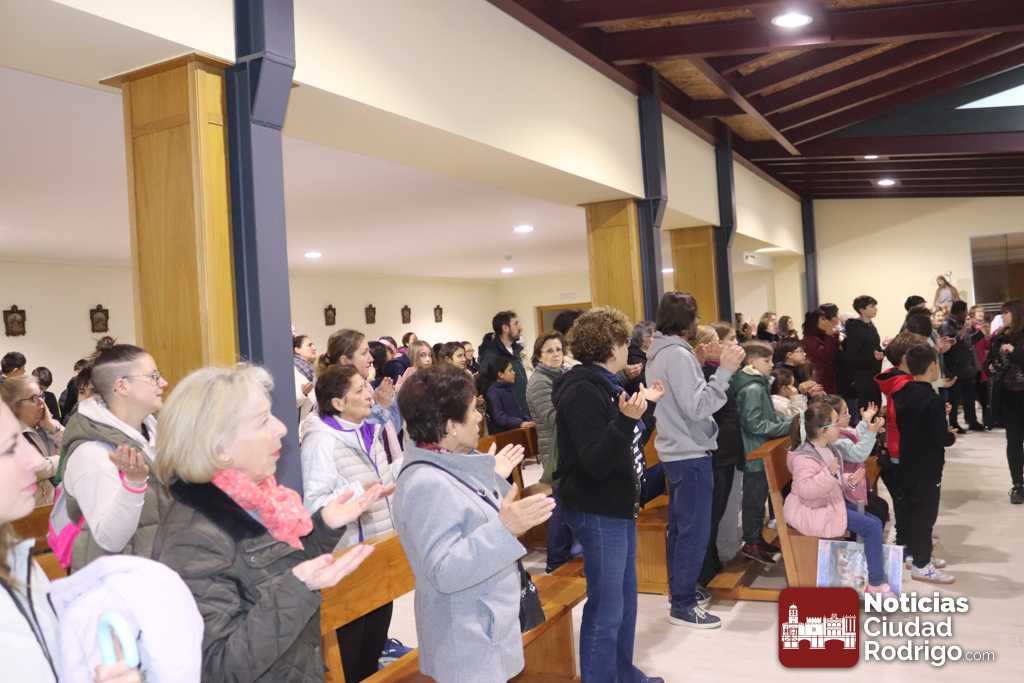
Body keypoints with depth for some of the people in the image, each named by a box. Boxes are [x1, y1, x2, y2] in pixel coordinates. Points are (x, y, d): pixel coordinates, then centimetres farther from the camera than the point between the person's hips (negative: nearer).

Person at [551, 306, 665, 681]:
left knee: (625, 597, 21)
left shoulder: (605, 384, 9)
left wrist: (642, 407, 20)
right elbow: (596, 461, -28)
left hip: (618, 505, 10)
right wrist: (626, 419, -39)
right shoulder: (582, 391, -21)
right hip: (597, 511, -10)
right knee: (606, 607, -1)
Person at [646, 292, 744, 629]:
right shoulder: (678, 355, -20)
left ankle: (679, 593, 28)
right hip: (691, 454, -10)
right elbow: (698, 407, -24)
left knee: (680, 528, 17)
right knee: (694, 531, -2)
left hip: (676, 452, 10)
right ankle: (683, 605, 5)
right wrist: (724, 371, -25)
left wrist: (719, 368, 8)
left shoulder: (660, 352, 11)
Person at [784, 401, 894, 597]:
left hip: (832, 501, 10)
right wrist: (829, 473, -41)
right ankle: (876, 584, -4)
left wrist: (849, 480, 2)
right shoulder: (804, 457, -24)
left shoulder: (828, 448, 7)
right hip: (816, 511, -10)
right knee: (872, 527, -14)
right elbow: (805, 489, -34)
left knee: (874, 520, 8)